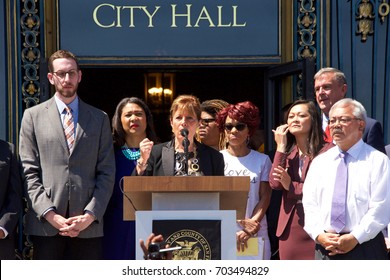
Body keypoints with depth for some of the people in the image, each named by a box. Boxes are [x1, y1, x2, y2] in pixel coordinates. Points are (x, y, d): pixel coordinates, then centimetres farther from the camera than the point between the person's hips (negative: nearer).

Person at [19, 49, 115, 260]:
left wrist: (90, 214, -6)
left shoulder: (99, 118, 13)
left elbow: (107, 173, 7)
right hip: (44, 225, -1)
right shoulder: (33, 116, 9)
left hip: (88, 226, 1)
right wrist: (50, 214, -9)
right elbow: (29, 173, 3)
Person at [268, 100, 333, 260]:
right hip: (290, 229, 6)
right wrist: (280, 147, -3)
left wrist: (291, 187, -10)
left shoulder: (327, 150, -5)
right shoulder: (287, 153, 13)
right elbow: (275, 183, -3)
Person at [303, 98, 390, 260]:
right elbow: (310, 204, 7)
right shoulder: (319, 162, 12)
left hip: (364, 248, -3)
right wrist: (319, 235, -9)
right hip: (323, 248, 4)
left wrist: (355, 238, -16)